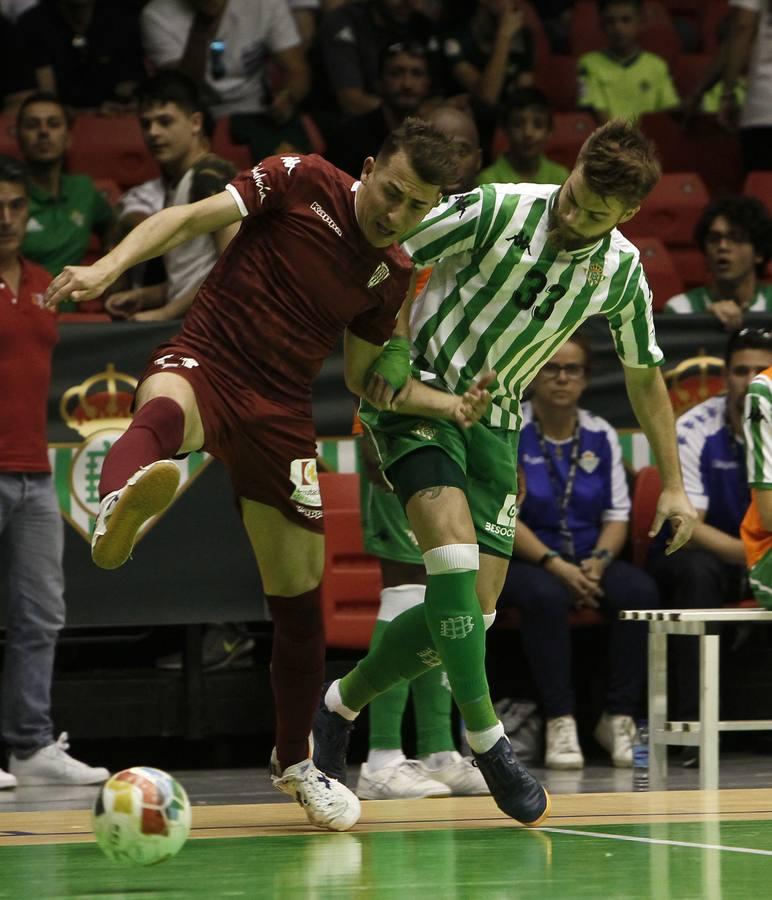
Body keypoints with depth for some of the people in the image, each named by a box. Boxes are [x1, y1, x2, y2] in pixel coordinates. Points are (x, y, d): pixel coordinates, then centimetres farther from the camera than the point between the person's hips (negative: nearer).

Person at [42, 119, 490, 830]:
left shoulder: (394, 275, 10)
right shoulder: (301, 184, -4)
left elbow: (365, 377, 19)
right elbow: (192, 218, -8)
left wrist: (449, 404, 4)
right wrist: (111, 265, -24)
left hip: (281, 411, 5)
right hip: (204, 363, -5)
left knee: (299, 590, 6)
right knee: (165, 411, -43)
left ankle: (295, 761, 26)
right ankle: (118, 511, -79)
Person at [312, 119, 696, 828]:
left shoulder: (621, 271, -1)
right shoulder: (495, 210, -16)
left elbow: (645, 375, 13)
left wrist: (672, 483, 12)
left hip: (494, 422, 5)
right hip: (416, 395, -5)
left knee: (474, 611, -3)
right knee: (454, 549, -27)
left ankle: (342, 704, 17)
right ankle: (485, 737, -17)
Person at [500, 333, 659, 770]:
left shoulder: (601, 435, 10)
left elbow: (618, 515, 9)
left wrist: (598, 562, -12)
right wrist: (555, 565, -21)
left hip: (590, 559, 4)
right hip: (523, 562, -4)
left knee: (641, 591, -27)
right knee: (546, 595, -38)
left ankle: (619, 717, -19)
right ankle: (560, 722, -33)